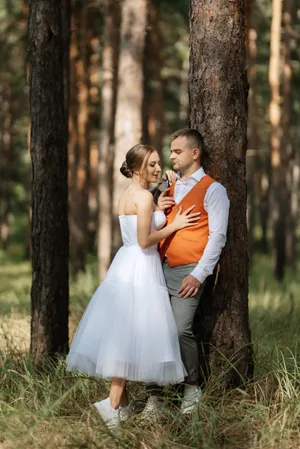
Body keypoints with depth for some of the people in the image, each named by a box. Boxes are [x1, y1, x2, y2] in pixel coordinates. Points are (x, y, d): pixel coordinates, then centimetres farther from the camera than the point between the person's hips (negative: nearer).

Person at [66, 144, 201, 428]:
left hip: (127, 265, 10)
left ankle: (121, 400, 13)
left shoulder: (127, 195, 15)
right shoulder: (145, 196, -13)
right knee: (133, 332, -9)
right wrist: (174, 225, -9)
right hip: (140, 269, -10)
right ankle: (114, 404, -13)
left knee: (123, 332, 9)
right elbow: (145, 241, -17)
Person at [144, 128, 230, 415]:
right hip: (161, 269, 6)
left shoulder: (212, 190, -2)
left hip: (188, 273, -6)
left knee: (180, 329, -16)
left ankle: (191, 388, 3)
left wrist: (198, 275, -15)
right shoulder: (169, 188, 19)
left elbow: (217, 236, -8)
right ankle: (154, 394, 6)